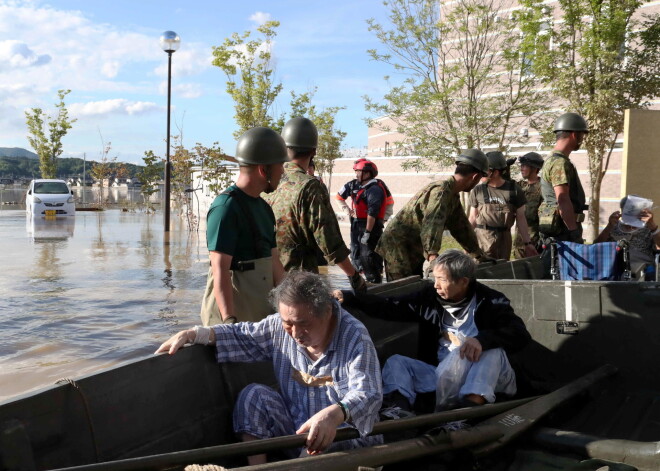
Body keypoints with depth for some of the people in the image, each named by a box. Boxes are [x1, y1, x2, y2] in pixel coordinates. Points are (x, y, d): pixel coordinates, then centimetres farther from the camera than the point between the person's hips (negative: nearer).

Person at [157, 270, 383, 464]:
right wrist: (192, 334, -7)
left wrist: (334, 414, -54)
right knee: (254, 394, -12)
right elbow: (240, 335, 8)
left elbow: (368, 394, -33)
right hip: (293, 430, 5)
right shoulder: (280, 327, -4)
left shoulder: (355, 337, -20)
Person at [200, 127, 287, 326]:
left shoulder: (263, 208, 15)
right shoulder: (226, 207, -15)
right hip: (232, 312, -9)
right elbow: (220, 270, -21)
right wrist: (229, 321, -27)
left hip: (262, 313, 9)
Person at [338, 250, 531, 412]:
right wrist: (348, 297, -2)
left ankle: (474, 402, -49)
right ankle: (398, 406, -38)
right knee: (396, 362, -9)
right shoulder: (430, 296, 6)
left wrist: (482, 339, -37)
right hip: (441, 373, 4)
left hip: (485, 376, -4)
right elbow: (389, 307, 8)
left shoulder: (489, 301, -6)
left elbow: (520, 334, -19)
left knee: (492, 348, -31)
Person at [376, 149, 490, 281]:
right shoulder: (441, 191, -23)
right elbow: (432, 224, -37)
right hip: (398, 247, -10)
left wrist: (480, 255, 19)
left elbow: (462, 228, 18)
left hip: (413, 251, 10)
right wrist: (433, 256, -49)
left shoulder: (453, 196, 10)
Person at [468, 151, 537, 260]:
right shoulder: (478, 190, 0)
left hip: (504, 238, 1)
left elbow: (520, 218, 3)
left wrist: (527, 243, 0)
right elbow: (473, 218, 7)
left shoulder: (514, 189, 0)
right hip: (482, 238, -1)